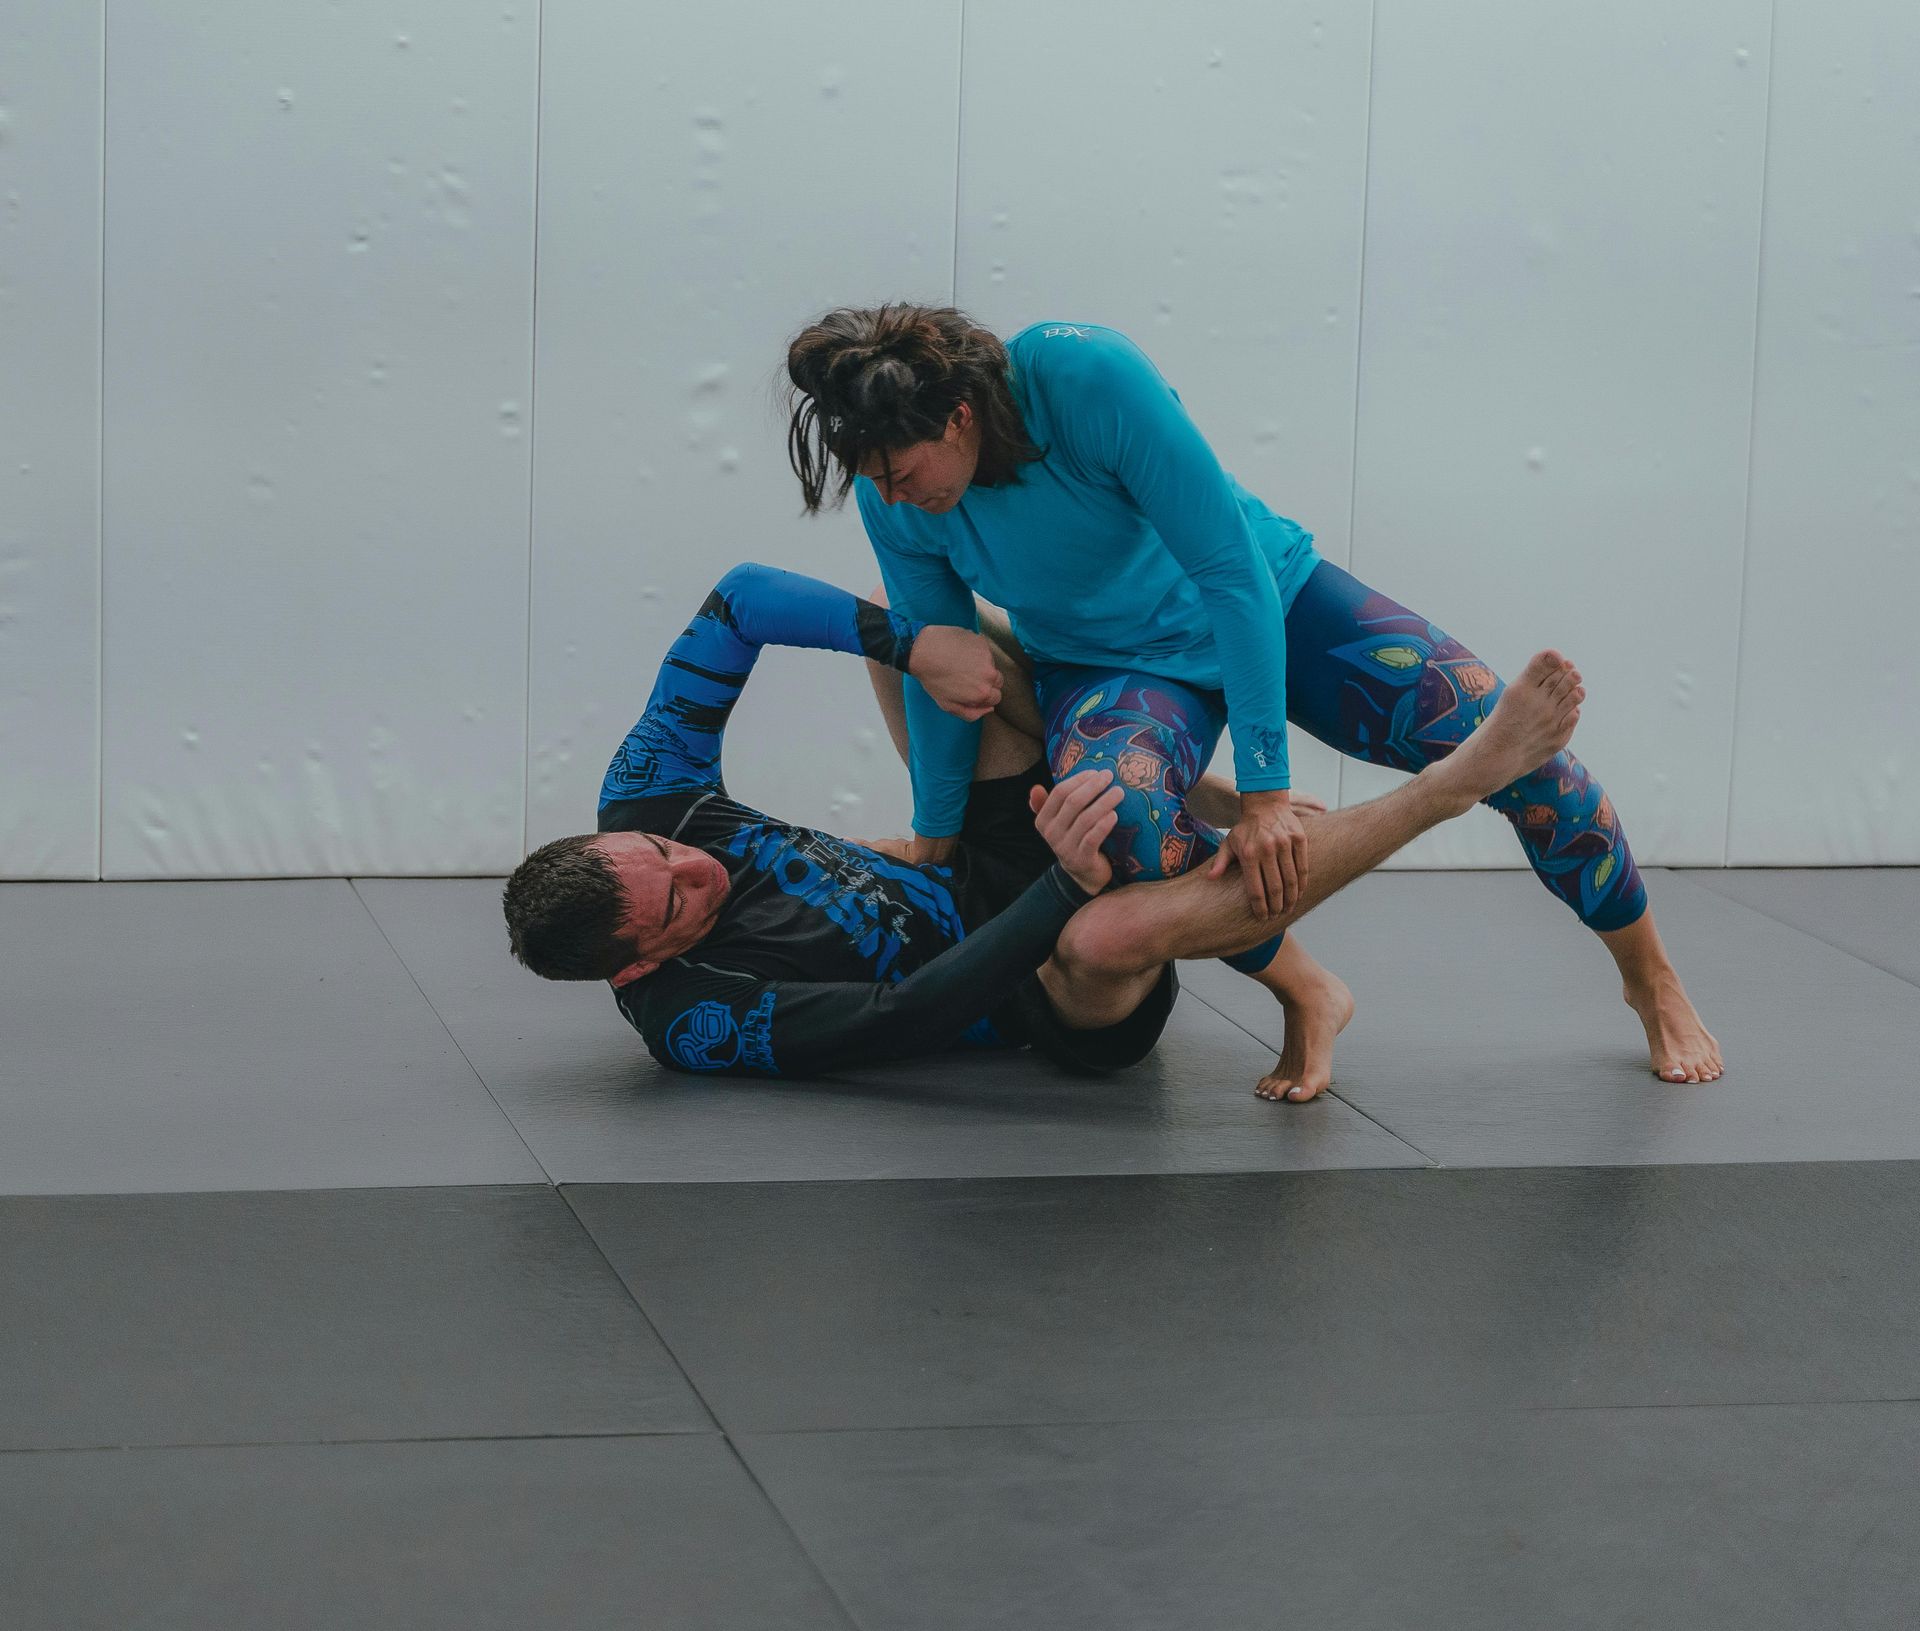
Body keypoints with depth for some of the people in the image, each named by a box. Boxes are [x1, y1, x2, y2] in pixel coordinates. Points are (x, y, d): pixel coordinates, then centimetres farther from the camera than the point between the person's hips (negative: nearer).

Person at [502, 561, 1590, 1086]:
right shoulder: (697, 1025, -28)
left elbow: (744, 601, -10)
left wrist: (913, 642, -23)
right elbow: (907, 1016, -35)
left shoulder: (642, 810, -10)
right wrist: (1069, 887, -44)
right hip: (1039, 1007, -9)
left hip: (988, 882, 9)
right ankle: (1464, 777, -32)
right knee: (1110, 935, -46)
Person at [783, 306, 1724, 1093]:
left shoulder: (1087, 377, -34)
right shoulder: (889, 501, -20)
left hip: (1267, 602, -2)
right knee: (1113, 806, -35)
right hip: (1112, 665, 2)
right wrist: (931, 844, 6)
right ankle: (1305, 996, -11)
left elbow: (1233, 570, -30)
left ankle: (1652, 980, 11)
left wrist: (1264, 793, -31)